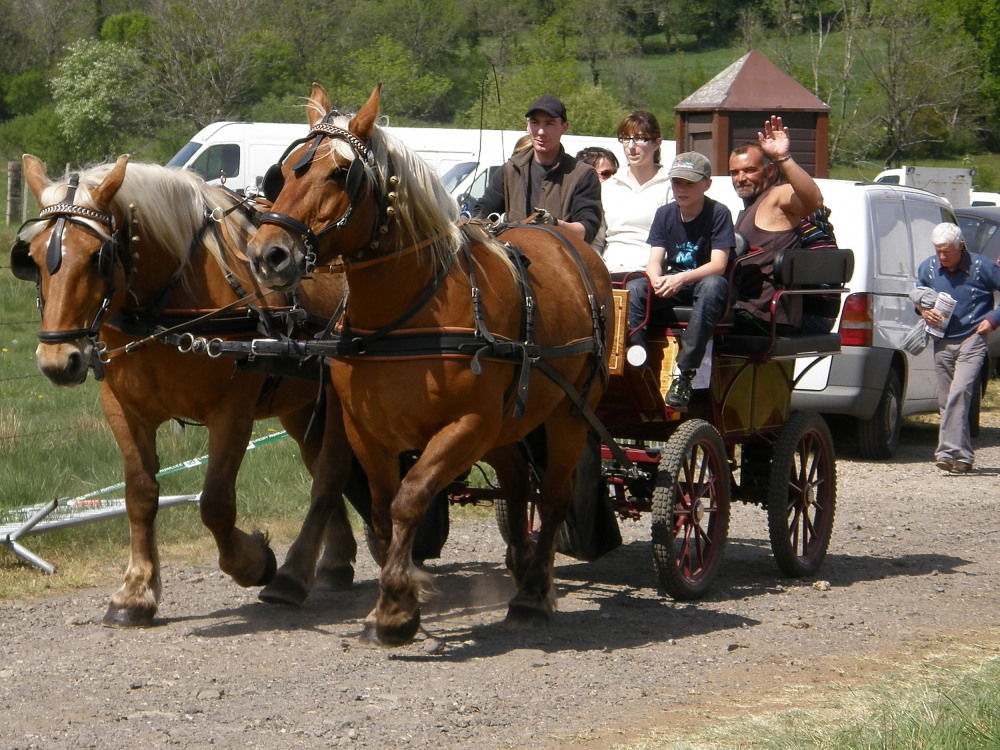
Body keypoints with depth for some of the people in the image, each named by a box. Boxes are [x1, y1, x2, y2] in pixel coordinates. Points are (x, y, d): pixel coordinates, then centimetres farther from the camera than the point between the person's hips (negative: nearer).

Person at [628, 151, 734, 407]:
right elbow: (654, 260, -2)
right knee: (633, 287, -24)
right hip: (672, 284, 4)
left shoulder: (718, 213, -9)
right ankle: (635, 364, -36)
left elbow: (718, 265, -17)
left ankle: (684, 373, -43)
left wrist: (681, 278, -34)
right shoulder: (665, 214, 5)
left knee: (713, 286, -39)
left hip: (702, 282, -4)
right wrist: (657, 280, -27)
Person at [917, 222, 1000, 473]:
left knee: (959, 392, -22)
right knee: (946, 400, 5)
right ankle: (963, 457, 15)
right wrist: (923, 310, 0)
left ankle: (949, 450, -27)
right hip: (942, 342, 5)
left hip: (971, 340, -5)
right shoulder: (928, 268, 4)